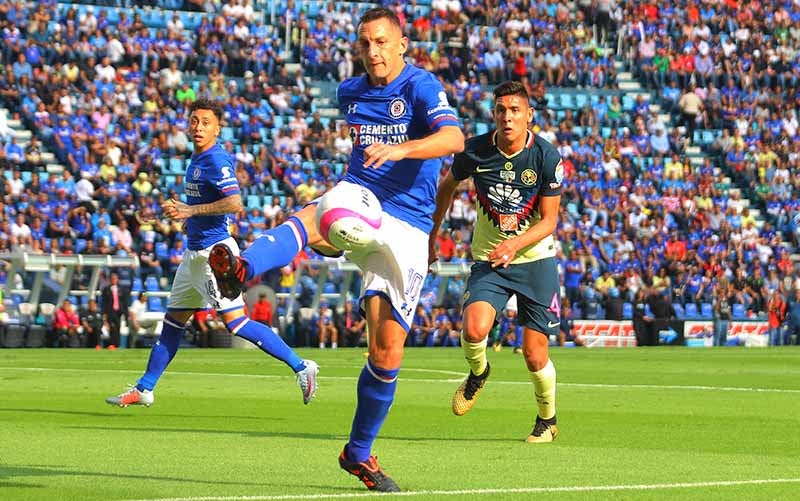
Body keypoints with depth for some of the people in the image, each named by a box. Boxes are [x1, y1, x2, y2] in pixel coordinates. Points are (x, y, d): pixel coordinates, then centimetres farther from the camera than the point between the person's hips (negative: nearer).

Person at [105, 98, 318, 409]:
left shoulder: (216, 160, -15)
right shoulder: (197, 159, 14)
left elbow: (234, 203, -25)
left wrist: (190, 210, -25)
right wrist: (180, 209, 16)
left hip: (213, 251, -10)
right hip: (195, 252, 10)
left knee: (236, 322, -14)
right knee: (173, 321, 14)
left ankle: (300, 366, -10)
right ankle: (144, 389, 21)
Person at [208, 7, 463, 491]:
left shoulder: (421, 87, -7)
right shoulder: (350, 93, 11)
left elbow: (454, 138, -27)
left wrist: (400, 150, -41)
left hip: (406, 228, -3)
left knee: (388, 349, -5)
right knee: (308, 220, -36)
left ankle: (359, 453, 14)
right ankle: (241, 270, -68)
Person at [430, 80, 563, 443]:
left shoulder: (547, 157, -14)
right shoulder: (475, 151, -9)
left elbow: (548, 221, -10)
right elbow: (447, 186, 13)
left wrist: (515, 243, -28)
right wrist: (430, 235, 18)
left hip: (535, 259, -1)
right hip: (488, 260, 1)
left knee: (535, 355, -1)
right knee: (474, 329, -26)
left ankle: (547, 419, 28)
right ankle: (478, 373, 11)